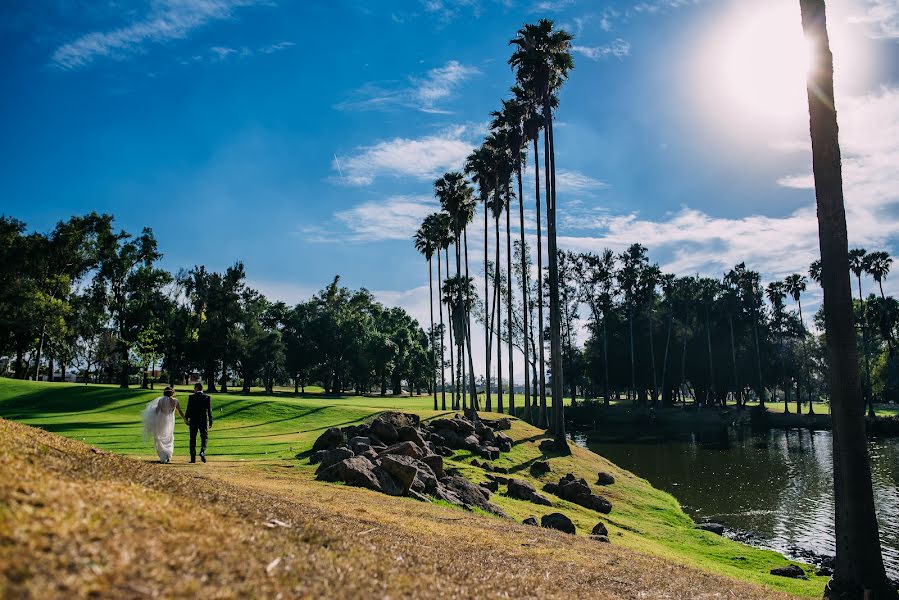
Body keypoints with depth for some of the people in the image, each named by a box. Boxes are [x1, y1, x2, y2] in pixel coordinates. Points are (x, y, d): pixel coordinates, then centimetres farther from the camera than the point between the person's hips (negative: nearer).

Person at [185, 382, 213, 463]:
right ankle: (202, 452, -16)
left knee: (193, 439, 8)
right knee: (204, 438, 9)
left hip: (193, 421, 0)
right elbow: (209, 411, 0)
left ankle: (193, 458, 7)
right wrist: (210, 422, 5)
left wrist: (187, 419, 6)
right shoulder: (207, 398, 0)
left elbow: (188, 409, -4)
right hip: (204, 421, 0)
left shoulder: (191, 397, -3)